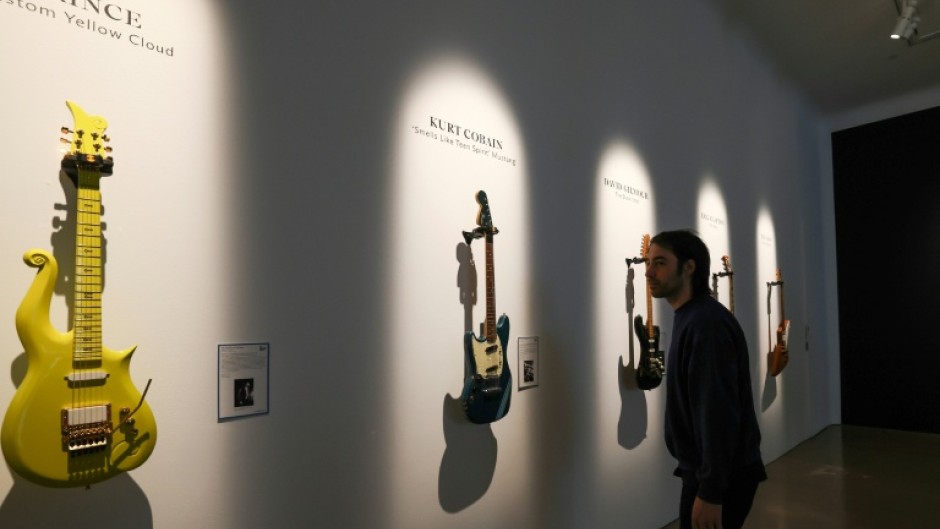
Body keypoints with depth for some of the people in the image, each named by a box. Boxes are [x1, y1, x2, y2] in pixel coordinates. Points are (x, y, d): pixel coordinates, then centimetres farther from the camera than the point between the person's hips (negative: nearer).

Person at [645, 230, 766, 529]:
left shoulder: (706, 322, -21)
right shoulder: (690, 318, 10)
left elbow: (719, 413, -26)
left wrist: (710, 492, -24)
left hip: (721, 477, -9)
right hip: (704, 469, 9)